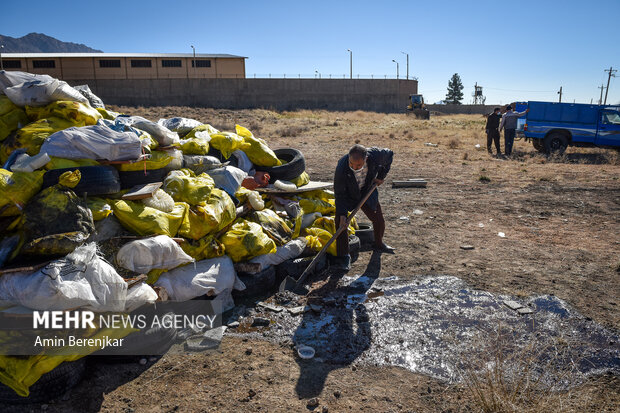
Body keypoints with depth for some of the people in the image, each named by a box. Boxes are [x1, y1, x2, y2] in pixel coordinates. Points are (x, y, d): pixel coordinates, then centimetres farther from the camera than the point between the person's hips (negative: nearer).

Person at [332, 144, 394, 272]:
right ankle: (343, 256, -7)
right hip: (347, 194, -3)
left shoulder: (375, 155, -31)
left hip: (367, 192, 3)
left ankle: (379, 244, 42)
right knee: (340, 222, -18)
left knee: (378, 220, 11)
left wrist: (381, 176, -7)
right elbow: (339, 193, -27)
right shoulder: (342, 167, -38)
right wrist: (342, 214, -34)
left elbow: (389, 154, -5)